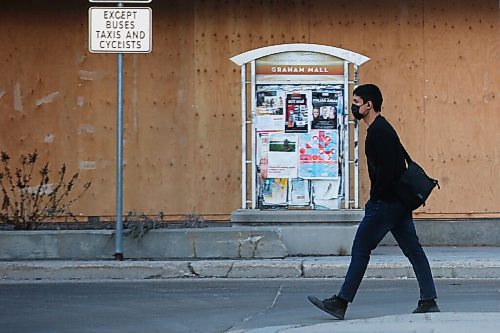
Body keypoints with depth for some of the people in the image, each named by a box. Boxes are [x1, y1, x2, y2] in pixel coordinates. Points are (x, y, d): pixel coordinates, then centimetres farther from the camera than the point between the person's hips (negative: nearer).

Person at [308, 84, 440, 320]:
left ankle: (340, 303, 1)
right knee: (413, 250, 7)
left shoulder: (378, 131, -15)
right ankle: (429, 302, 7)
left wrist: (375, 199, -15)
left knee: (361, 249, -4)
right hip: (400, 202, 10)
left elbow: (385, 169, -23)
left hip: (386, 202, -10)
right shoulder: (382, 128, 18)